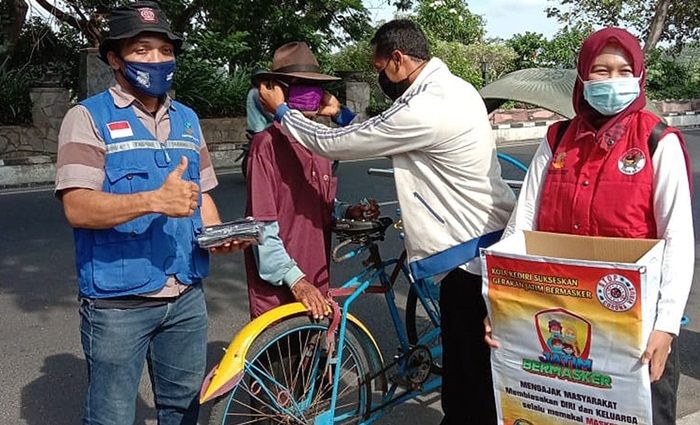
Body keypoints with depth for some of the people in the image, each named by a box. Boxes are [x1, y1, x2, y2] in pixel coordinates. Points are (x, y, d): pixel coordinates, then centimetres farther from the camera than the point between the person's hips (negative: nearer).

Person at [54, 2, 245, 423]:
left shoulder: (187, 119, 11)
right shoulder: (88, 117, -6)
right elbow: (78, 207, -18)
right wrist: (155, 201, -32)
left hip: (186, 297, 5)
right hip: (118, 302, -5)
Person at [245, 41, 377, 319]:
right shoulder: (268, 143, -13)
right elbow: (263, 225, -17)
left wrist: (349, 212, 1)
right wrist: (295, 279, -22)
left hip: (315, 283, 7)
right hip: (278, 285, -7)